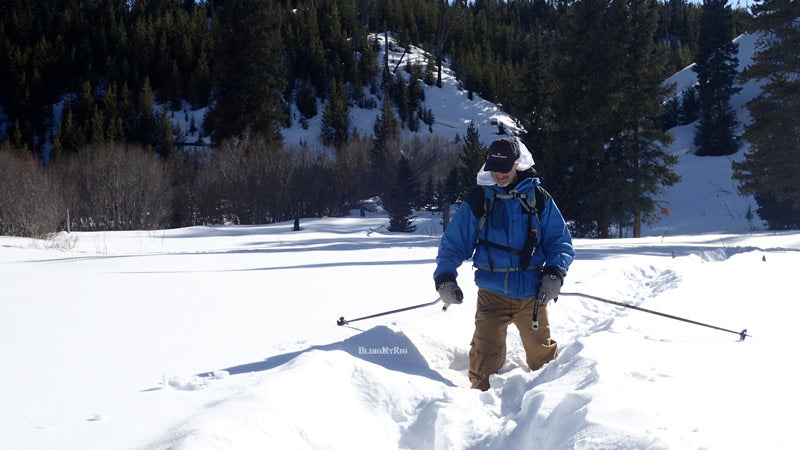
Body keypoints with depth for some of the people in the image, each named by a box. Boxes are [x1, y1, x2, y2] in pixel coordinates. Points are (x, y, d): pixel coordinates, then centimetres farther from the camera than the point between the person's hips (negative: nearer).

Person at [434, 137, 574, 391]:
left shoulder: (539, 199, 4)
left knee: (543, 355, 9)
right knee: (486, 355, -11)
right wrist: (445, 278, -8)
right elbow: (453, 243, 7)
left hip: (532, 295, 1)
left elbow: (560, 241, 7)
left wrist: (554, 273, -11)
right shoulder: (477, 201, 3)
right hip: (491, 295, 0)